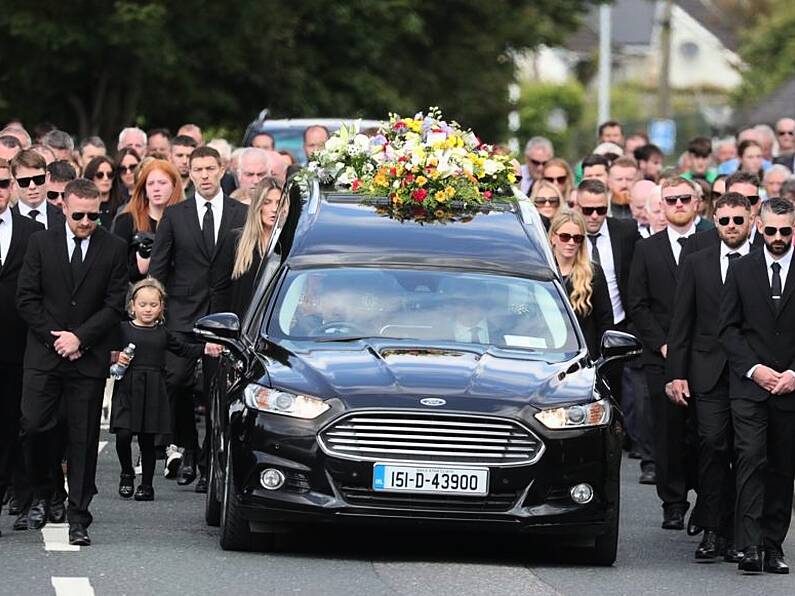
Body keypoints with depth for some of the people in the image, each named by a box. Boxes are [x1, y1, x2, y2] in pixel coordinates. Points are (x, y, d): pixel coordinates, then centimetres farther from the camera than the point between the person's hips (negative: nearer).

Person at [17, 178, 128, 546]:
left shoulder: (114, 249, 2)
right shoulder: (41, 243, 3)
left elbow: (115, 306, -1)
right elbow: (26, 298, 2)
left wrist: (79, 336, -11)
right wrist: (54, 338, -7)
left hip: (89, 359, -1)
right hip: (44, 354, 1)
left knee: (83, 438, 1)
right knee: (34, 426, -7)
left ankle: (78, 518, 5)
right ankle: (40, 496, 17)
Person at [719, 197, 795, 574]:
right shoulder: (741, 270, 6)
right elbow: (728, 328, 5)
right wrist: (754, 369, -7)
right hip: (748, 386, -1)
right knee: (751, 459, -13)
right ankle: (749, 546, -17)